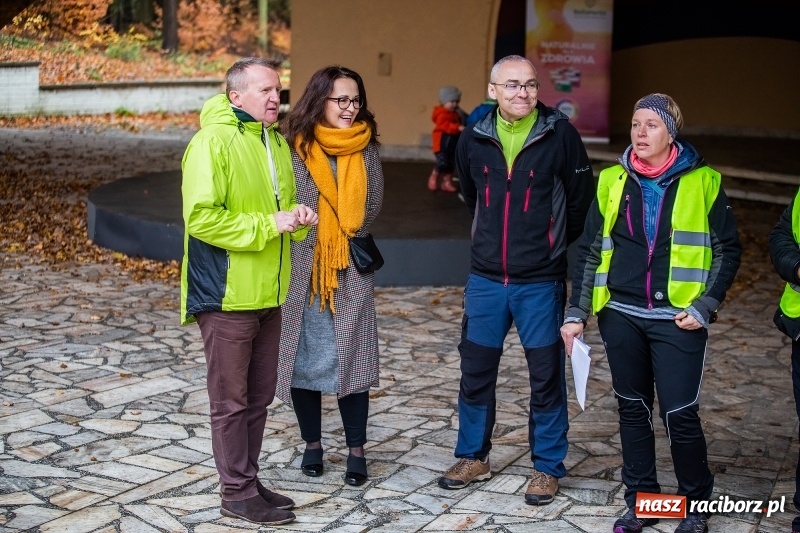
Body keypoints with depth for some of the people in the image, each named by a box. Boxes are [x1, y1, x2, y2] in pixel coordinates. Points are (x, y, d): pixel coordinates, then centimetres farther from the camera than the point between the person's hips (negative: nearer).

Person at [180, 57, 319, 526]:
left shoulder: (277, 142, 14)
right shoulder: (213, 142, -13)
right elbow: (202, 218, -21)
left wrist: (298, 218, 2)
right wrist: (269, 225, -21)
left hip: (268, 294, 8)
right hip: (228, 294, -8)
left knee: (259, 396, 15)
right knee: (232, 400, 2)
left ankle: (249, 481, 26)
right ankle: (238, 493, 11)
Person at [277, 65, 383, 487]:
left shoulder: (366, 149, 3)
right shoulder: (296, 147, -4)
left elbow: (372, 204, 9)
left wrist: (347, 239, 2)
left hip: (351, 274, 1)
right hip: (301, 271, -1)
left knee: (351, 359, 1)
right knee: (303, 357, 8)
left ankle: (356, 450, 12)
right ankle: (312, 444, 24)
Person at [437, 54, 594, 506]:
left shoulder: (560, 134, -10)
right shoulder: (474, 139, 0)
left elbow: (581, 200, 1)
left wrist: (551, 243, 9)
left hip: (541, 282, -3)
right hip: (485, 279, 3)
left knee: (546, 377, 5)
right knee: (476, 372, 11)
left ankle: (548, 467, 19)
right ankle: (474, 457, 28)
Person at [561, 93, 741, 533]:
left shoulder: (702, 183, -3)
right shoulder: (612, 181, 4)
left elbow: (727, 250, 2)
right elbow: (589, 250, 7)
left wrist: (705, 306, -7)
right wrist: (576, 312, 2)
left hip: (678, 319, -3)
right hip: (621, 315, 3)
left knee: (679, 413, -4)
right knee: (632, 409, 11)